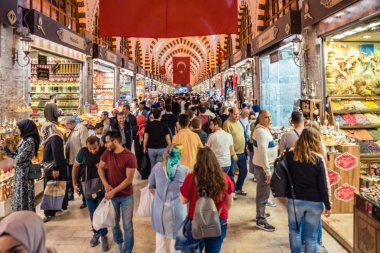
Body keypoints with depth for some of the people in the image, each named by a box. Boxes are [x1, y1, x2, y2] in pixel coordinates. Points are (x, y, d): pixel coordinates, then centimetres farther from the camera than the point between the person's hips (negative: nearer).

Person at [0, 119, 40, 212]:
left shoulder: (29, 141, -19)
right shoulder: (24, 139, 11)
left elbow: (18, 159, -20)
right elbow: (15, 155, 13)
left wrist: (14, 158, 2)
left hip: (23, 172, -10)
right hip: (21, 172, 10)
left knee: (23, 197, 0)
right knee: (19, 196, 16)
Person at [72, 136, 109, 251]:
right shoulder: (83, 152, -13)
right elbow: (75, 167, 2)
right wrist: (74, 184, 4)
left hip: (102, 188, -2)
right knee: (93, 213, 15)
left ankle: (103, 236, 23)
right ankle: (96, 233, 37)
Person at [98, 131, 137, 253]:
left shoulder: (130, 156, -20)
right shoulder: (107, 153, -6)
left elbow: (129, 179, -19)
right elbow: (100, 168, 7)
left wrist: (114, 191, -19)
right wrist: (106, 184, -7)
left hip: (126, 196, -3)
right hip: (112, 195, 4)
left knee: (127, 225, 7)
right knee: (114, 222, 17)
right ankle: (118, 243, 43)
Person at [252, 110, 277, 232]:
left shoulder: (262, 129, 11)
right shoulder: (262, 132, -23)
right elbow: (263, 153, -28)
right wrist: (268, 171, -27)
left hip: (263, 165, 11)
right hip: (263, 167, -11)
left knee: (262, 191, 22)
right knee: (263, 193, -3)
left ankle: (260, 213, 37)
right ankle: (260, 220, 7)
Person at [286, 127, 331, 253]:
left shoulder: (290, 155, -7)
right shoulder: (318, 159, -12)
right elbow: (324, 185, -9)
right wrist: (328, 205, 0)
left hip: (295, 200, 1)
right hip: (314, 202, -1)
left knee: (294, 230, 22)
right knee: (311, 236, 12)